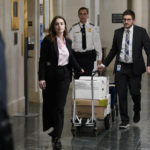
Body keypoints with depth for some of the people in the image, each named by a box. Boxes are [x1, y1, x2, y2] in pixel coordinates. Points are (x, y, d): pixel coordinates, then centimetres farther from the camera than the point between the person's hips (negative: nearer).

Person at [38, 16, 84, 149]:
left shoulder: (68, 41, 7)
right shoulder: (48, 41, -7)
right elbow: (42, 60, -9)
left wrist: (79, 69, 20)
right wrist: (41, 78, -15)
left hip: (64, 75, 3)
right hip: (50, 76, -3)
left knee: (60, 106, -2)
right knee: (48, 104, 9)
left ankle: (57, 137, 0)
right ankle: (48, 130, 28)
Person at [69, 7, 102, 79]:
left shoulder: (93, 28, 4)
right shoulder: (74, 28, 4)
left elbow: (97, 43, 3)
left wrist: (99, 57, -1)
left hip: (89, 56, 0)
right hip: (77, 56, 1)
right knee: (77, 76, 2)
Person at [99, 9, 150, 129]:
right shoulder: (118, 32, 7)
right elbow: (113, 51, 15)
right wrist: (104, 64, 12)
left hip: (135, 68, -2)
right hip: (121, 68, 2)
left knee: (135, 93, 2)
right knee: (122, 95, -1)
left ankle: (137, 112, 35)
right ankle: (125, 121, 7)